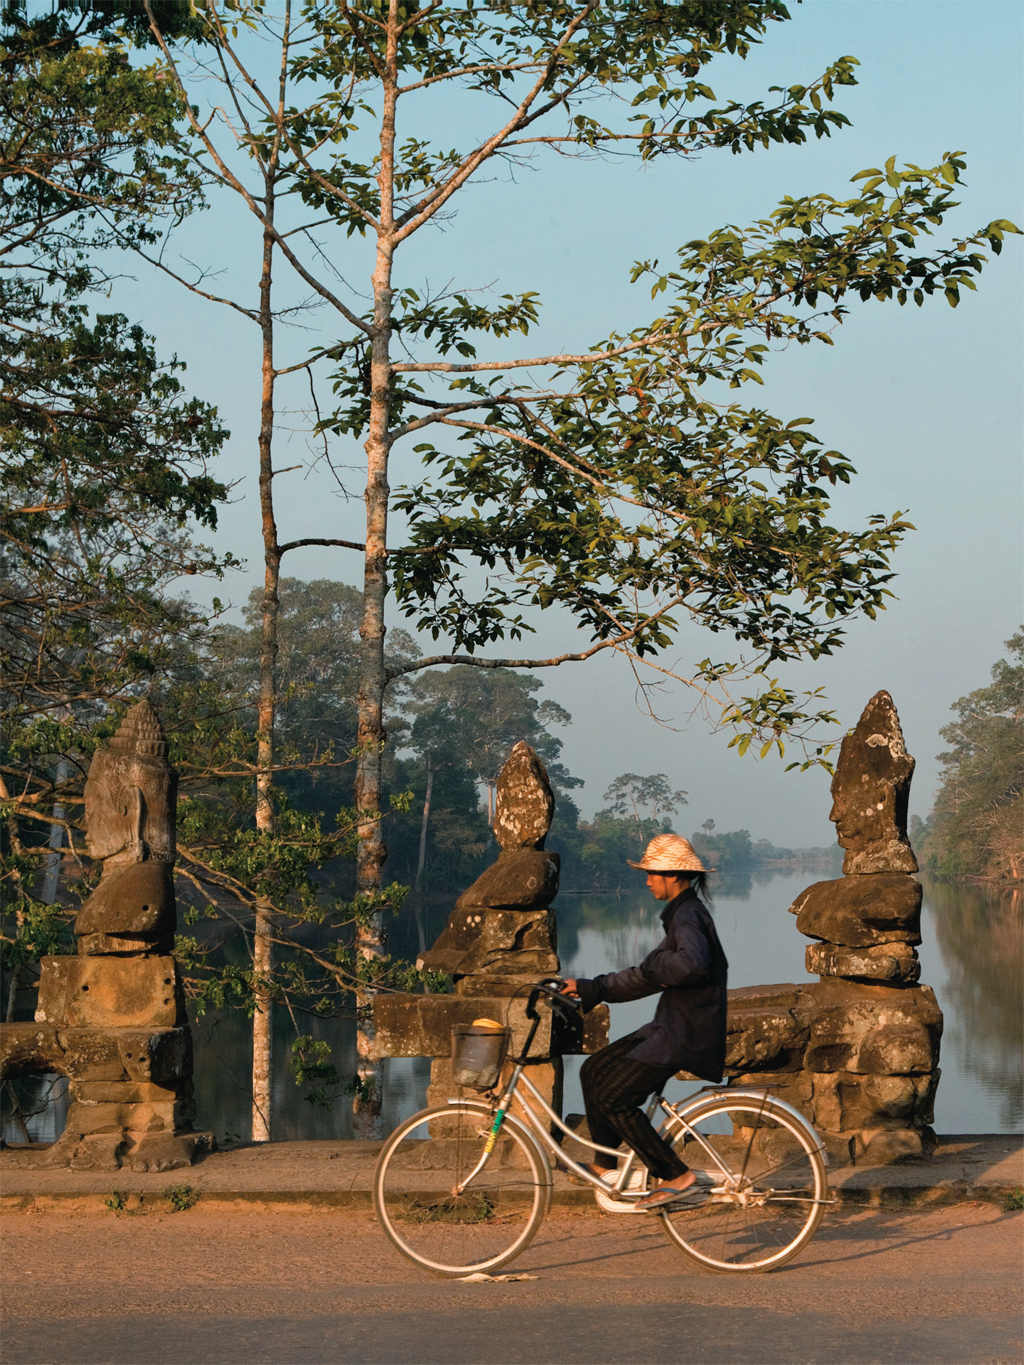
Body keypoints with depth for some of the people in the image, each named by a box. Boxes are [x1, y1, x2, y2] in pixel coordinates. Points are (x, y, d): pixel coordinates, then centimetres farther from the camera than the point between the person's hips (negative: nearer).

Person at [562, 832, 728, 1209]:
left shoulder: (688, 916, -17)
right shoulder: (682, 914, 16)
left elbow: (692, 963, -39)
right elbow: (653, 975, 21)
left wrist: (652, 966, -20)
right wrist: (591, 988, 19)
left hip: (687, 1034, -10)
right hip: (673, 1027, 10)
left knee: (613, 1098, -12)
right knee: (594, 1071, 13)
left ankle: (678, 1177, -7)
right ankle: (605, 1165, 23)